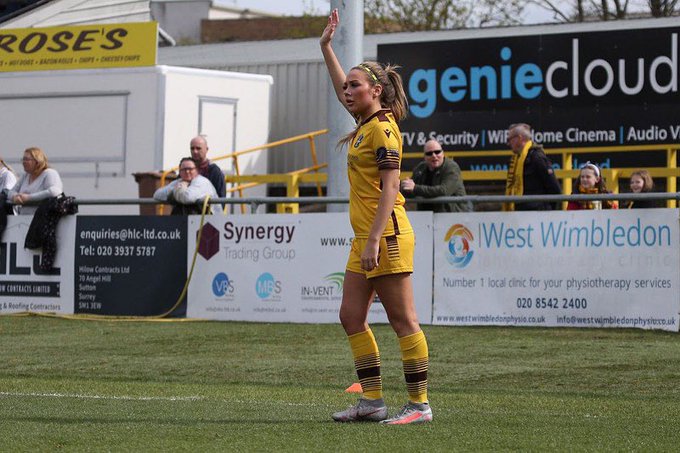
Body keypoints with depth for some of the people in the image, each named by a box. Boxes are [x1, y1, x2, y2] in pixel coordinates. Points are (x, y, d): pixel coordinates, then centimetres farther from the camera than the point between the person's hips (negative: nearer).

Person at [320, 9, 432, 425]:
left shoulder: (382, 129, -12)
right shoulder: (365, 122, 14)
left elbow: (389, 189, -18)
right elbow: (343, 92, 35)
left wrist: (374, 241, -23)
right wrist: (326, 47, 38)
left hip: (386, 235, -10)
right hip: (366, 238, 10)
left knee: (403, 320, -7)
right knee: (352, 316, 9)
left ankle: (420, 404, -4)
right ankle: (372, 399, 12)